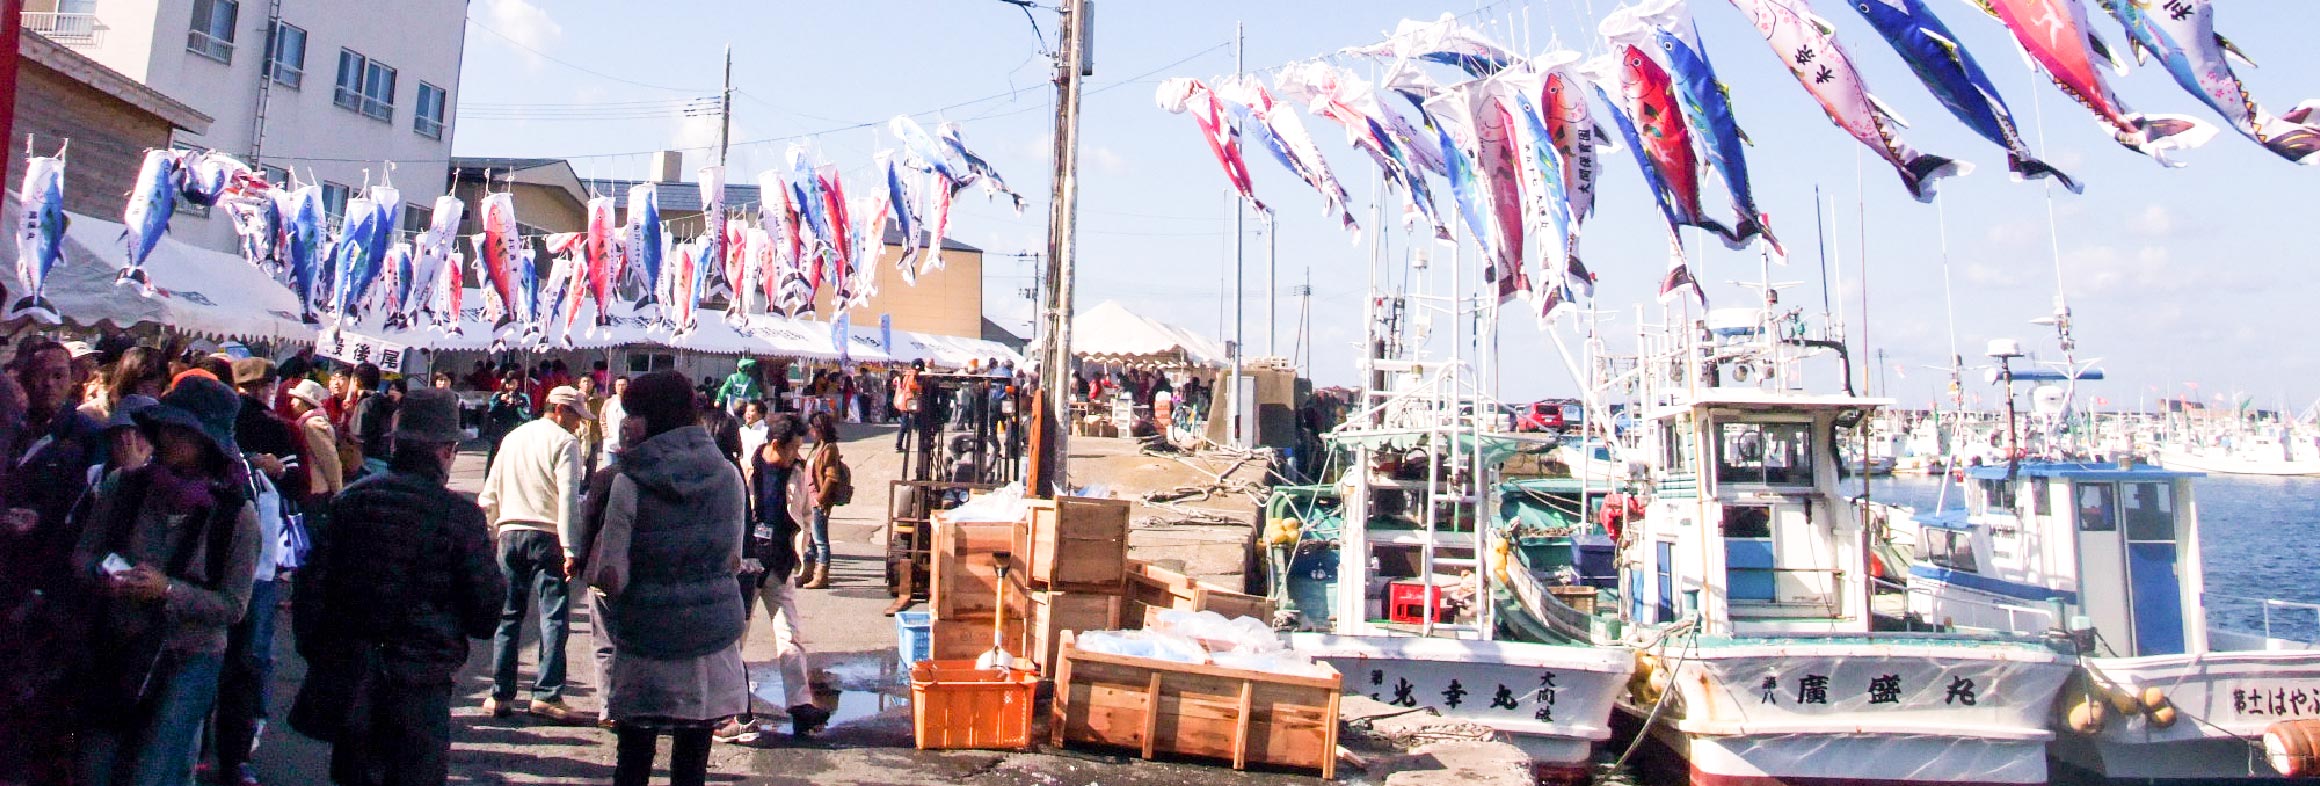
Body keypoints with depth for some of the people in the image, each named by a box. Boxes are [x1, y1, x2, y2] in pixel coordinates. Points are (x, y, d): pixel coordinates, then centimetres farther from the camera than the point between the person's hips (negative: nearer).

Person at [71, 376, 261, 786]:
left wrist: (168, 591, -23)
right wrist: (103, 576, -18)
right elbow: (82, 554, 3)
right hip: (115, 653, 4)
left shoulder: (236, 514, -13)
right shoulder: (123, 487, -4)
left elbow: (233, 606, -11)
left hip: (190, 658, -4)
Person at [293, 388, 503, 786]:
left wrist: (313, 653, 14)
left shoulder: (350, 500, -1)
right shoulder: (459, 514, -13)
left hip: (347, 681, 4)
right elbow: (486, 614, -8)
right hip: (419, 686, -4)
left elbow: (311, 588, 3)